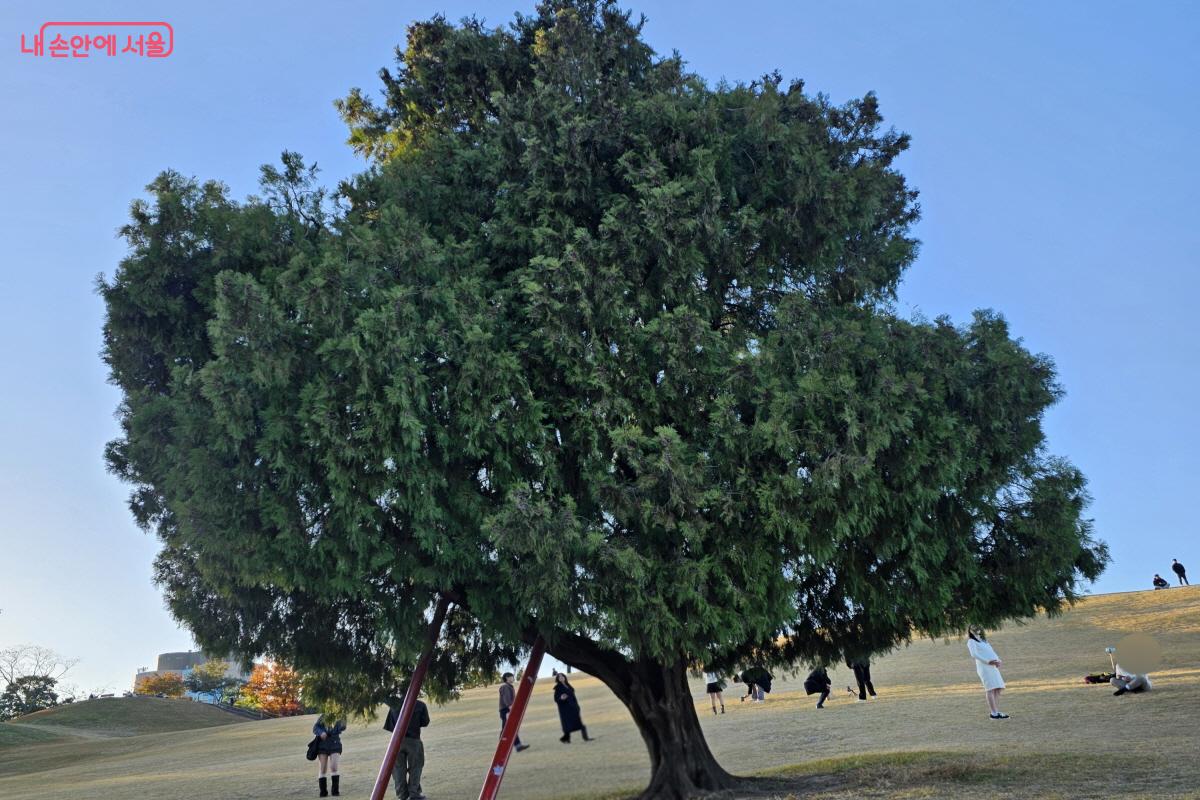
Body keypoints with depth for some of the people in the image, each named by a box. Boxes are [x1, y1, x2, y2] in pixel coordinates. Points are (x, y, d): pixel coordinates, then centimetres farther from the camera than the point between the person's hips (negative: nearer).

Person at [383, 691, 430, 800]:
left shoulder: (394, 704, 1)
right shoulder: (420, 705, -3)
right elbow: (425, 722, 2)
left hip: (397, 740, 2)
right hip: (413, 740, -2)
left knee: (399, 768, 9)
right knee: (415, 767, 9)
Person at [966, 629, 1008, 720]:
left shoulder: (984, 640, 26)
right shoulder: (971, 641, 2)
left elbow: (992, 652, 21)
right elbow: (974, 654, -11)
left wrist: (998, 660, 1)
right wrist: (988, 661, -19)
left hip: (993, 667, 8)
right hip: (984, 667, -8)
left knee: (998, 689, 2)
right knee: (991, 689, -13)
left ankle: (997, 711, 4)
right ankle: (993, 713, -15)